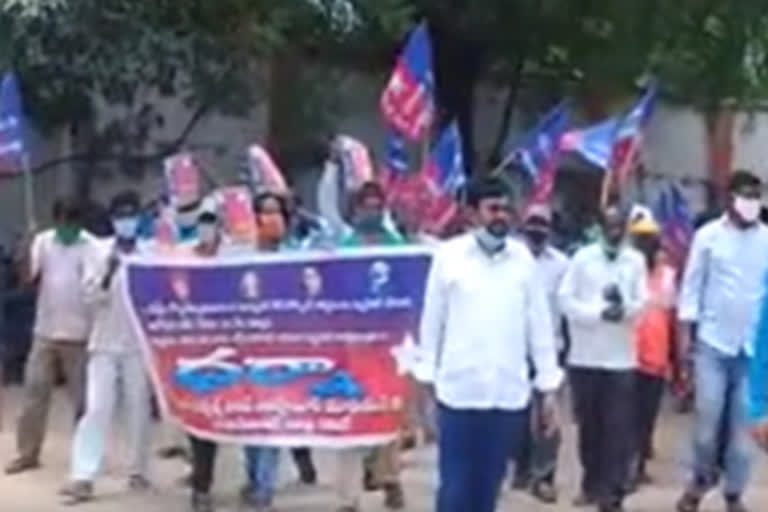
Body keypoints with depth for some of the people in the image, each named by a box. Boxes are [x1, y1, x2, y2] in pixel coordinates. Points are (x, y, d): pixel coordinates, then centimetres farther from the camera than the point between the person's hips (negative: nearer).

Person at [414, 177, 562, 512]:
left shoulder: (523, 259, 5)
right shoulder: (449, 255, -1)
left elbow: (540, 325, 7)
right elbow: (432, 322, 3)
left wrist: (549, 387, 5)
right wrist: (425, 380, 2)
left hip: (509, 393, 2)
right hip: (458, 391, -2)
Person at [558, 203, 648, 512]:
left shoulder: (636, 261, 5)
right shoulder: (582, 257, 2)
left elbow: (642, 303, 2)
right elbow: (565, 299, -4)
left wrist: (624, 306, -20)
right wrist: (599, 313, -16)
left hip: (621, 357, 0)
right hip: (585, 355, 0)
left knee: (618, 427, -5)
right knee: (589, 424, 9)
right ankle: (592, 484, 23)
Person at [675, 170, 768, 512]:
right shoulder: (708, 235, -1)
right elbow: (692, 283, 2)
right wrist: (684, 329, -2)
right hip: (712, 342, -1)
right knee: (707, 416, 1)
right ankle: (700, 480, 24)